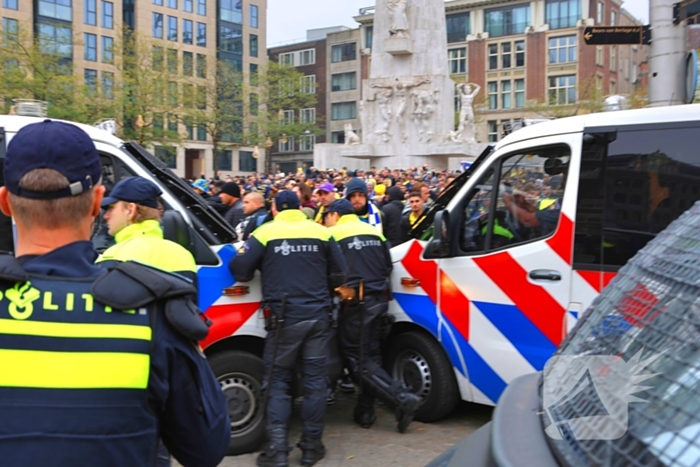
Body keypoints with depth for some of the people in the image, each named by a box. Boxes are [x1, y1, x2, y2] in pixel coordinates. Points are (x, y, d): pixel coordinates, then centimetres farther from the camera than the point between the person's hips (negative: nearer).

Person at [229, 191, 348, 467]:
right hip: (317, 316, 2)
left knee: (279, 382, 8)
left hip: (284, 319, -2)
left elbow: (239, 269, -6)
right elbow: (339, 274, 9)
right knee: (314, 380, 10)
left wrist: (262, 269, 16)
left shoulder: (266, 232, -1)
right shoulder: (321, 232, 7)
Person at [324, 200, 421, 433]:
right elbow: (388, 266, 19)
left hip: (357, 302, -7)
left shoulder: (333, 234, -4)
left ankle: (402, 398, -10)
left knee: (357, 359, 0)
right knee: (370, 354, 14)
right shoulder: (374, 232, 14)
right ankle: (365, 410, 18)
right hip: (380, 299, 7)